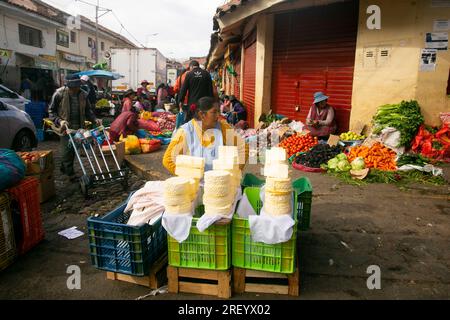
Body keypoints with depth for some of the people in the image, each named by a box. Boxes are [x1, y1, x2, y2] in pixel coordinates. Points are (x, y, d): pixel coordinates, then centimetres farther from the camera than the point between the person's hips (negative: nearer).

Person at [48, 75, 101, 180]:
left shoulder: (83, 95, 1)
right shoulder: (59, 94, -10)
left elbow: (88, 110, 12)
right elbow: (51, 111, -4)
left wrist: (94, 119, -6)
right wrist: (59, 121, -21)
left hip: (78, 127, 4)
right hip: (65, 127, -4)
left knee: (73, 150, 12)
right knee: (67, 150, -5)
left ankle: (63, 168, 32)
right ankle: (71, 174, 4)